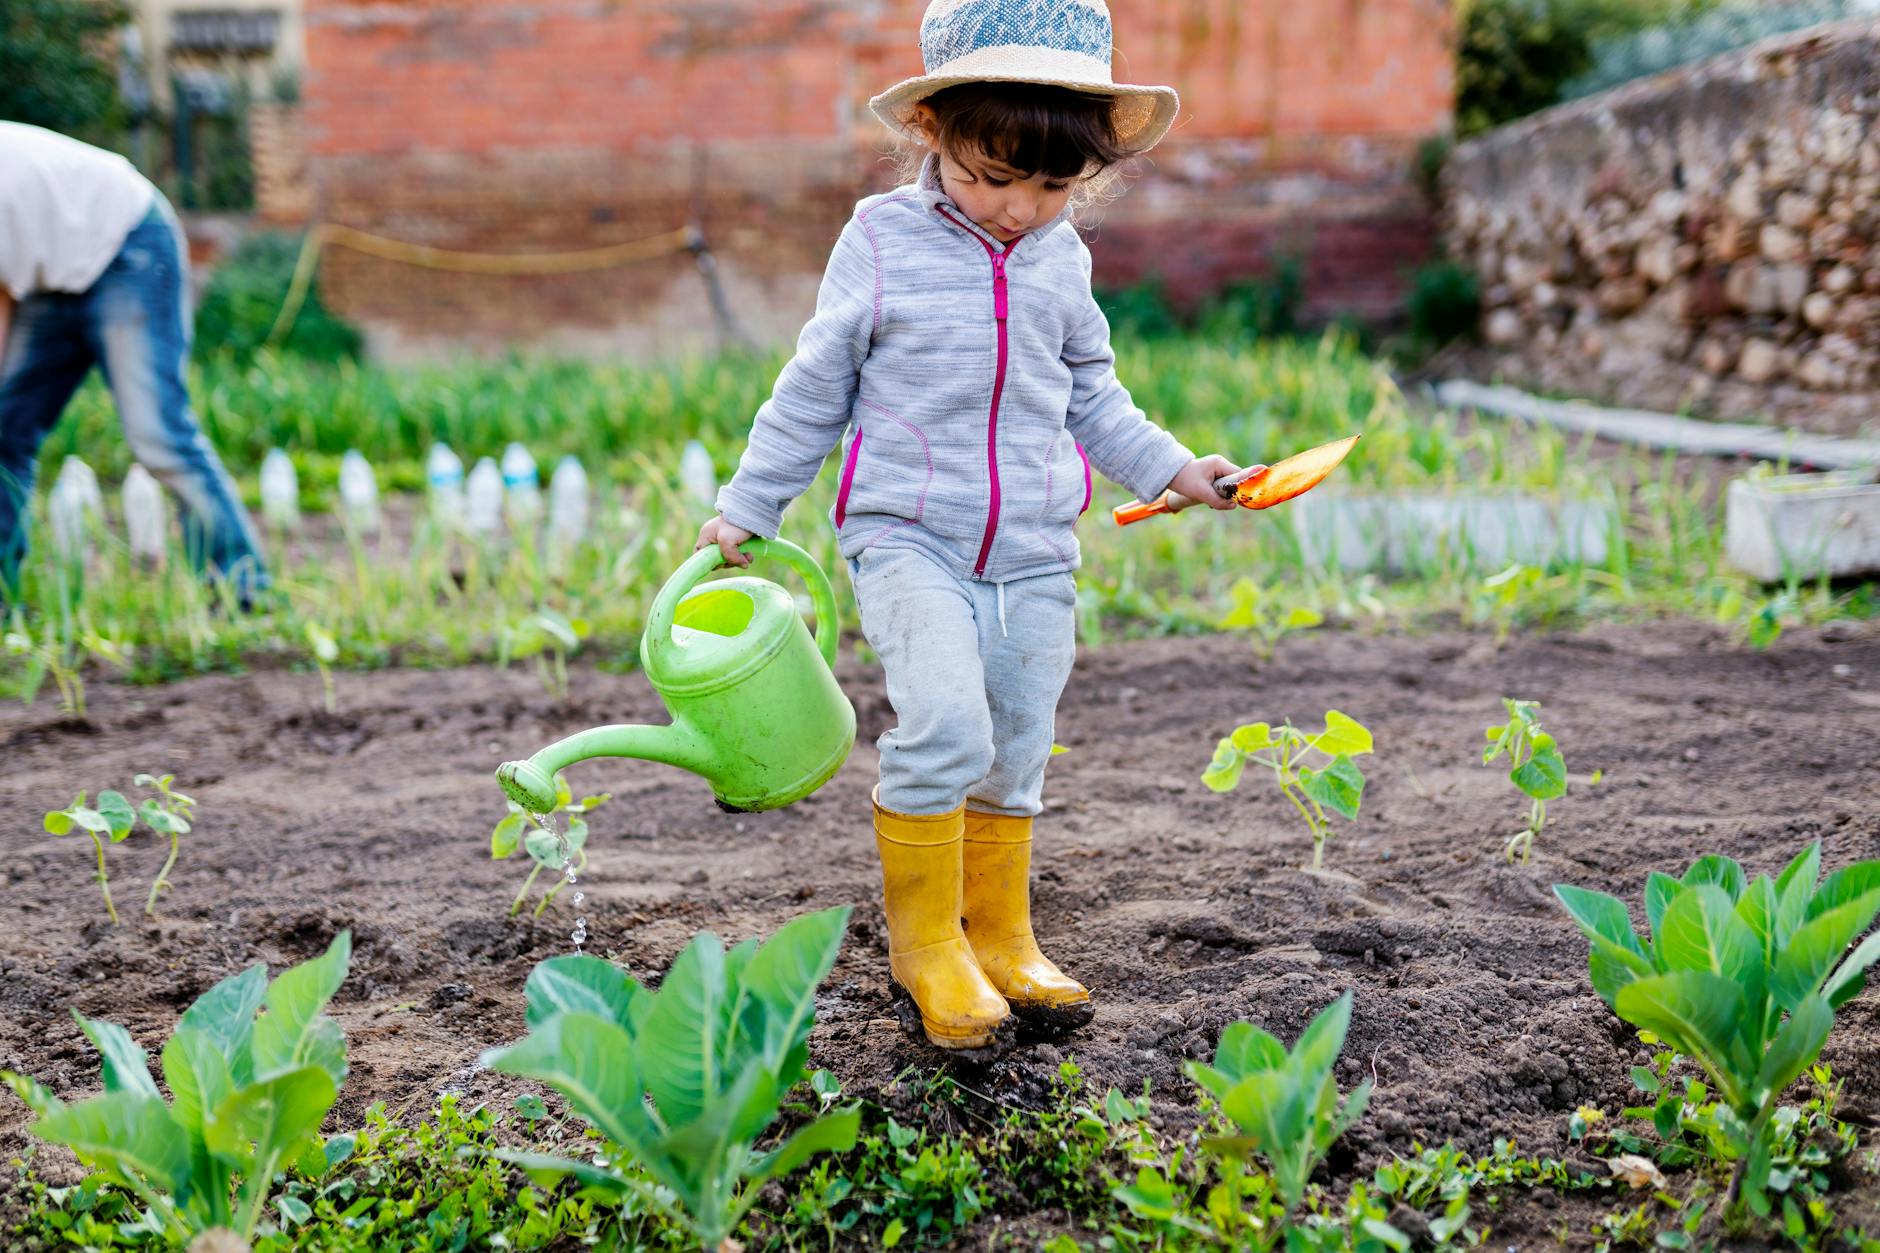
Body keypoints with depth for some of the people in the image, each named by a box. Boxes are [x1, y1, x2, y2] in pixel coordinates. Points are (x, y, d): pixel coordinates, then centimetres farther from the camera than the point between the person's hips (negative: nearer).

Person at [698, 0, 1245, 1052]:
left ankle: (1000, 937, 28)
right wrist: (747, 508, 6)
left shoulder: (1062, 260, 7)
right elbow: (815, 388, 4)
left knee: (1017, 751, 10)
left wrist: (1173, 467, 12)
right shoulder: (884, 242, -4)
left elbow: (1090, 395, 21)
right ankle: (924, 940, -4)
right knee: (946, 721, -23)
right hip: (908, 536, -4)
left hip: (1034, 551, 4)